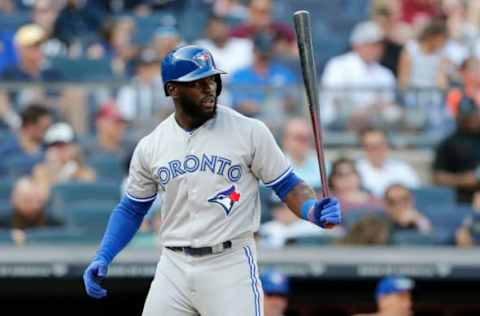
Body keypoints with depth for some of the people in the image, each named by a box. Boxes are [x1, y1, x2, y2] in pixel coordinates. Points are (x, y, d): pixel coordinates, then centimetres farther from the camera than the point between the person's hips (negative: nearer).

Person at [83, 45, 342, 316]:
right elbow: (132, 209, 16)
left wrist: (314, 211, -21)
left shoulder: (249, 131, -3)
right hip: (173, 269, 4)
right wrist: (103, 258, 4)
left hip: (231, 265, -3)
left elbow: (287, 185, 0)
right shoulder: (151, 146, 6)